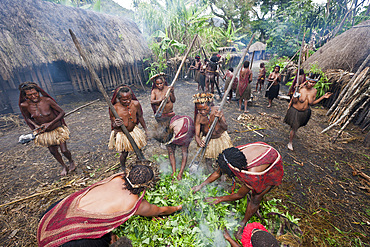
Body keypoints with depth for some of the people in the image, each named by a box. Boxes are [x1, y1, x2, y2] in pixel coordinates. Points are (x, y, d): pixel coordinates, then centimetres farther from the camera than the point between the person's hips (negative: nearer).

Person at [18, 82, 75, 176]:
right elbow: (27, 118, 6)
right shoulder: (24, 105, -13)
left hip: (57, 129, -3)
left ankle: (71, 162, 30)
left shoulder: (47, 100, -21)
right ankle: (64, 166, 35)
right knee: (53, 151, 13)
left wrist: (50, 123, -22)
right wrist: (36, 126, -14)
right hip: (43, 132, 3)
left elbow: (62, 112, -15)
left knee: (64, 150, -2)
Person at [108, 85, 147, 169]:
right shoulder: (114, 108, -24)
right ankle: (123, 168, 45)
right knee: (124, 154, 13)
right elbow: (113, 124, -11)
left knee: (138, 150, 20)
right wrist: (116, 124, -38)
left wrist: (146, 130, 9)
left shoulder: (136, 104, -16)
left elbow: (140, 117, 0)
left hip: (134, 131, 3)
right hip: (121, 134, -3)